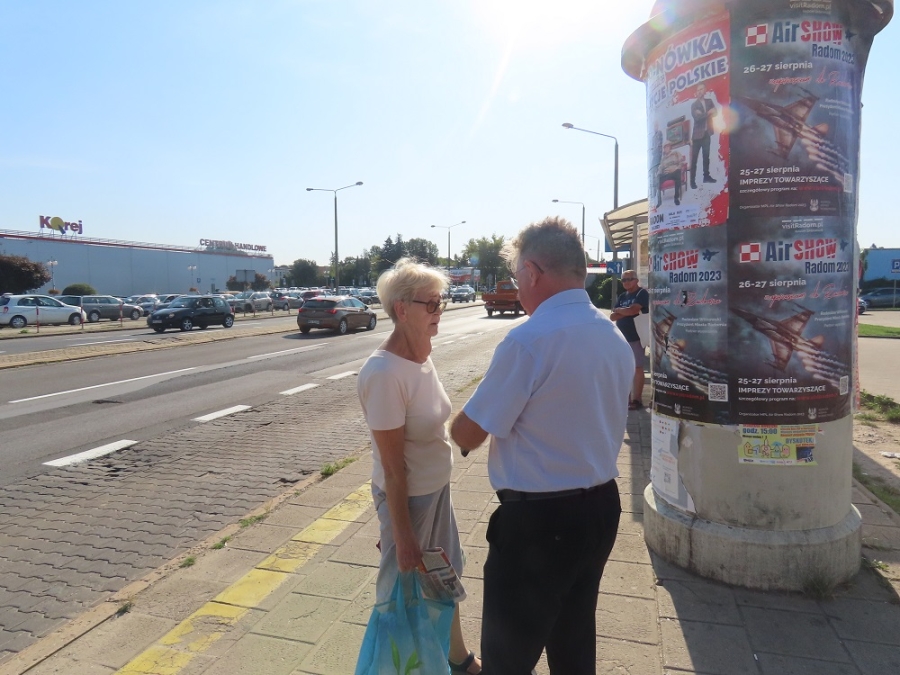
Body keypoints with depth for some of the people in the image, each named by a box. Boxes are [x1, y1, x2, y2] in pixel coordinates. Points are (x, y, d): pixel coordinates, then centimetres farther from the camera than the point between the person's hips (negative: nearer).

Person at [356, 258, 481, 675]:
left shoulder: (421, 356, -3)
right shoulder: (384, 373, -27)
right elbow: (393, 467, -23)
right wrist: (403, 537, -16)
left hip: (438, 489, 8)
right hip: (407, 498, -8)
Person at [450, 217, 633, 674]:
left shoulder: (529, 339, -22)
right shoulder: (615, 337, 4)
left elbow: (467, 435, -15)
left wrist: (459, 424, 7)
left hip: (538, 519, -8)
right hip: (601, 506, 8)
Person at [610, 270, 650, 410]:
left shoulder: (642, 293, -5)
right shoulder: (622, 297, 16)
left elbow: (633, 310, -20)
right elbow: (612, 316, 7)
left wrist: (618, 310, -2)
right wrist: (626, 312, -10)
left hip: (636, 337, -7)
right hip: (622, 338, 7)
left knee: (637, 368, -5)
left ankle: (636, 400, -3)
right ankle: (627, 398, 17)